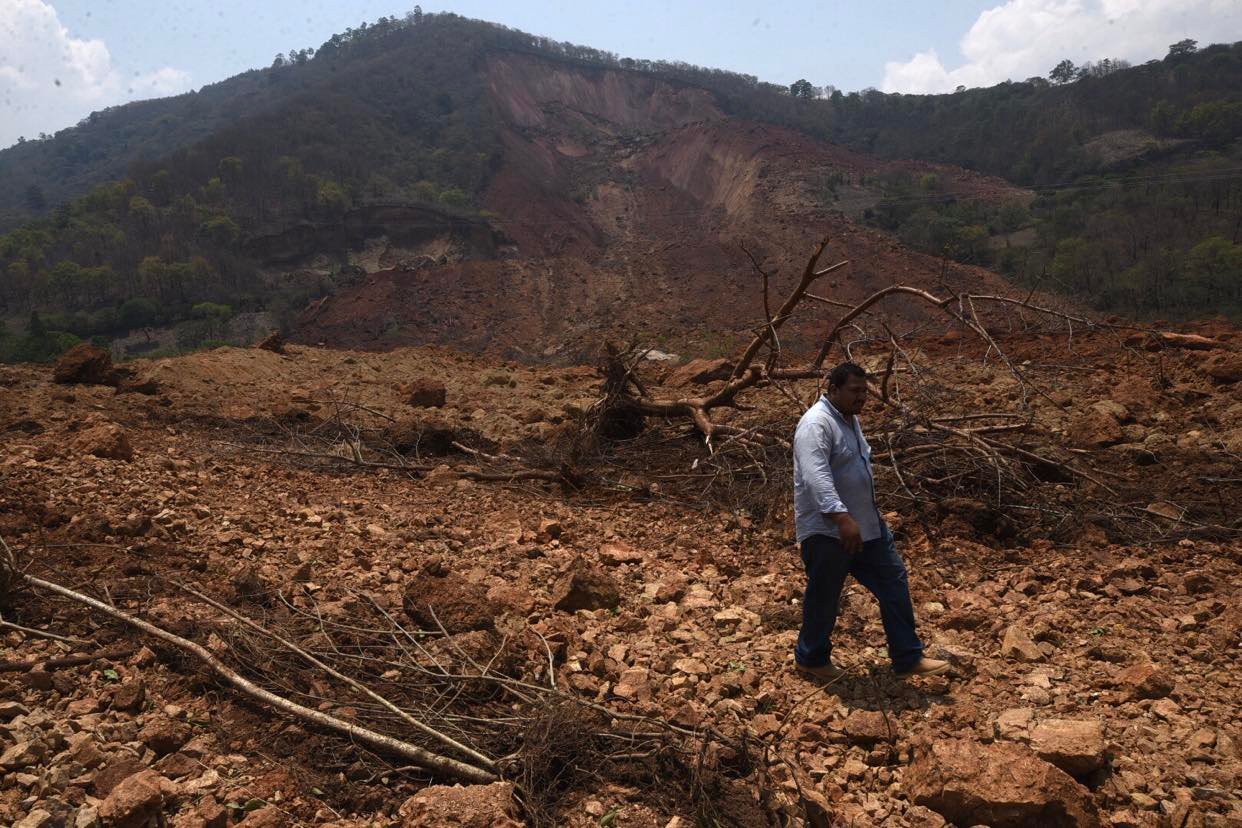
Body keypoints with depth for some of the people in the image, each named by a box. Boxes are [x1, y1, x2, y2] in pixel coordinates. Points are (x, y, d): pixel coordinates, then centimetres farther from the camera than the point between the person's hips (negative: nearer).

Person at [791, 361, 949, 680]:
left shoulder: (850, 419, 12)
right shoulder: (816, 424, -21)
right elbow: (816, 476, -34)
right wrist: (841, 517, -43)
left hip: (867, 525, 10)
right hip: (827, 531, -10)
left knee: (894, 582, 10)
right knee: (824, 598, 5)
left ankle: (908, 660, 18)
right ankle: (810, 659, 25)